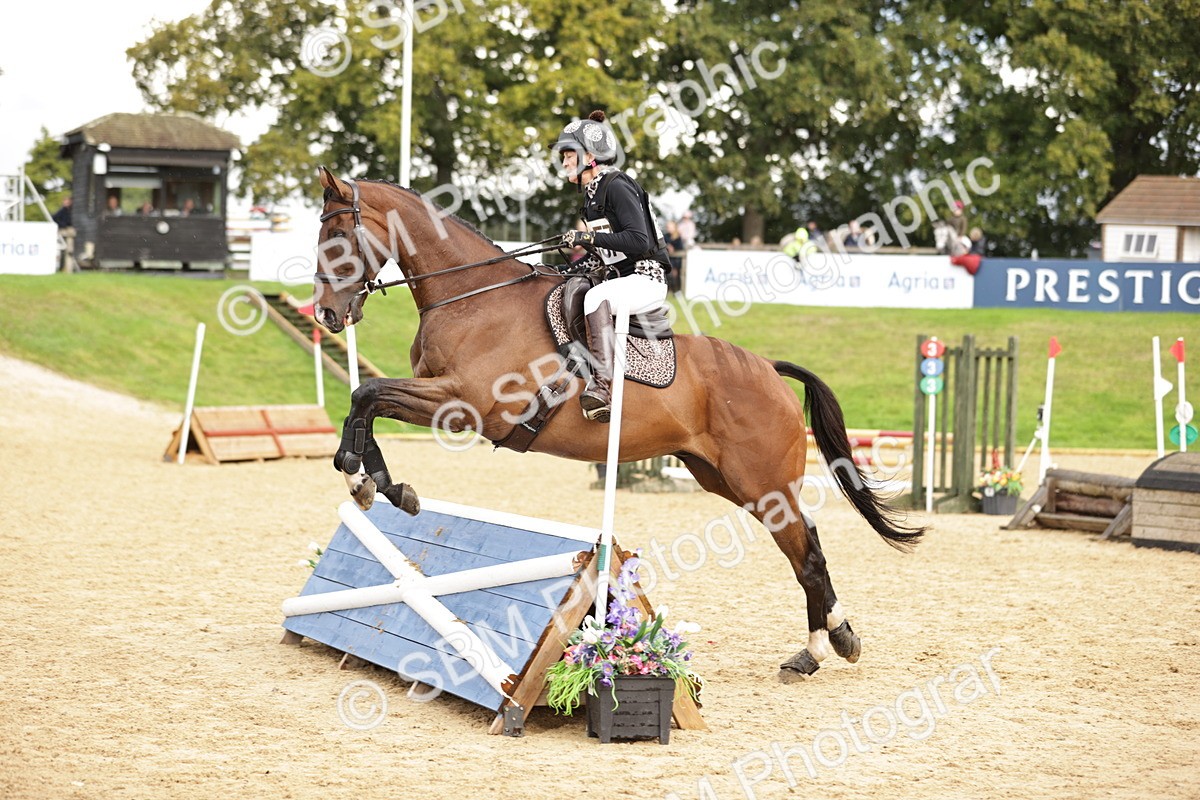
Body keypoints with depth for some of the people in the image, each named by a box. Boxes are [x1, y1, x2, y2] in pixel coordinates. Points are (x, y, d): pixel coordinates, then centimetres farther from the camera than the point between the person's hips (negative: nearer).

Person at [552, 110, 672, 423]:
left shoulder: (617, 187, -14)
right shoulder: (591, 194, 14)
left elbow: (639, 242, -23)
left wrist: (589, 237, -24)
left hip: (646, 280, -10)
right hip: (619, 280, 10)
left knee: (596, 298, -36)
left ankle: (602, 383, -42)